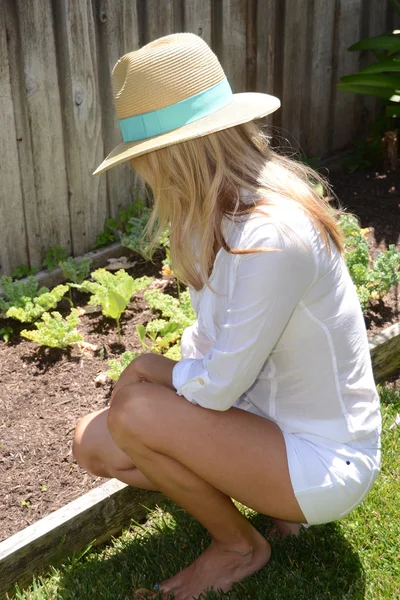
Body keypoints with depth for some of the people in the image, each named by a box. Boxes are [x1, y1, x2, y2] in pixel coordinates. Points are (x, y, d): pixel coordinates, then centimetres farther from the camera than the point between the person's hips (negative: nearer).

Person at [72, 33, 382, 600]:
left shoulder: (273, 234, -32)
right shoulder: (227, 209, -3)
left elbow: (218, 387, -25)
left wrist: (148, 372, -7)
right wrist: (156, 371, -2)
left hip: (327, 463, -8)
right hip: (269, 413, 8)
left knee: (133, 411, -23)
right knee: (94, 445, 1)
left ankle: (239, 545, 4)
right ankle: (271, 495, 13)